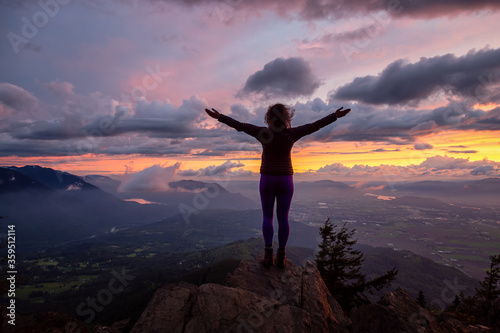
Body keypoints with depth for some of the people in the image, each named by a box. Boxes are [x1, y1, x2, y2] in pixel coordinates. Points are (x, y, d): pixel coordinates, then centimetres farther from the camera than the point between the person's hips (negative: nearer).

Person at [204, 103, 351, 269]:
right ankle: (281, 257, 9)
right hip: (285, 180, 1)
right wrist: (335, 116, 7)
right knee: (283, 218, 6)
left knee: (267, 217, 9)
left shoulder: (263, 133, -9)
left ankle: (268, 253, 2)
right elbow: (314, 126, -2)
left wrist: (219, 116, 0)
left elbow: (239, 125, -7)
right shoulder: (291, 134, -7)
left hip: (267, 179, 0)